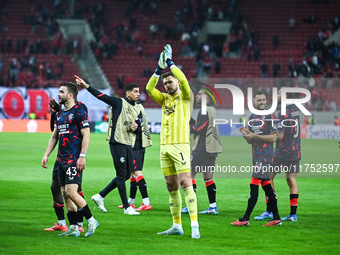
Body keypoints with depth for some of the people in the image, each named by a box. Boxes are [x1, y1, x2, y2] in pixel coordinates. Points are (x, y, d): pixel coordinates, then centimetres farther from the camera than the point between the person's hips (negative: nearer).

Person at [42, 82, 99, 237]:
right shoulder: (60, 114, 16)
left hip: (74, 159, -9)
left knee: (71, 192, -15)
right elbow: (54, 137, 22)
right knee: (65, 194, 7)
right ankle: (73, 228, 11)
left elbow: (86, 135, -13)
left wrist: (82, 156, -19)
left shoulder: (79, 111, -9)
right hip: (62, 159, 9)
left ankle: (91, 221, -2)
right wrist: (46, 155, 15)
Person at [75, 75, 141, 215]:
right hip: (117, 143, -8)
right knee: (122, 175, -6)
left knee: (126, 175, 9)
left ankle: (100, 196, 19)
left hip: (128, 145, 8)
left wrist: (134, 128, 0)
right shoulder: (119, 102, -5)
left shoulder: (137, 108, 16)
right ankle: (127, 207, -2)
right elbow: (101, 96, -13)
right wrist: (87, 86, -25)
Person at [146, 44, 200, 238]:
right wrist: (160, 68, -3)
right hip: (165, 146, 6)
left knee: (185, 183, -15)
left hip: (180, 145, -6)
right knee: (172, 187, 7)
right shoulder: (165, 99, 17)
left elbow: (184, 81, -16)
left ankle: (195, 225, -19)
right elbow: (149, 88, 5)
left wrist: (170, 62, -9)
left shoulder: (185, 97, 1)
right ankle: (177, 226, 12)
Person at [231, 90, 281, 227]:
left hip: (265, 155, -8)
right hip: (256, 155, 8)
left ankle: (245, 219, -8)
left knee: (254, 186, -10)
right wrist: (246, 134, -3)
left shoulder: (270, 116, -8)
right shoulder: (252, 117, 15)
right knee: (267, 186, 10)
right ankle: (276, 218, 14)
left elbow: (273, 137, -14)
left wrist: (255, 136, -18)